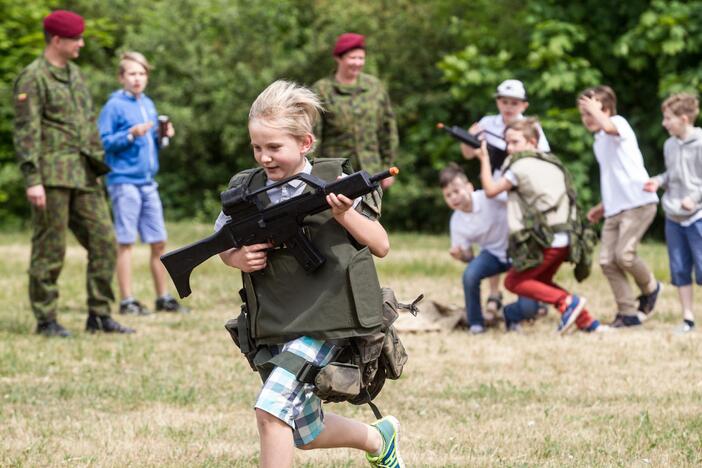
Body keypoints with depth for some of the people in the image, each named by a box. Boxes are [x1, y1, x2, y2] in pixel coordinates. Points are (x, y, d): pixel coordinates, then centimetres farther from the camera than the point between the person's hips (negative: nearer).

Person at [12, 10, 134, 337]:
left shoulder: (74, 74, 17)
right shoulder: (32, 78, -8)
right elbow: (26, 131, -13)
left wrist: (99, 164, 21)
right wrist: (32, 179, -19)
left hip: (82, 175, 8)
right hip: (52, 175, -8)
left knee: (103, 241, 4)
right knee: (50, 249, -2)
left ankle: (99, 315, 10)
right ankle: (45, 319, 6)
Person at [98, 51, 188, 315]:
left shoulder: (148, 105, 16)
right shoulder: (114, 106, -6)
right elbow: (103, 142, -11)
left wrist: (163, 136, 3)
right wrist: (131, 135, -20)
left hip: (148, 182, 7)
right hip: (124, 181, -7)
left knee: (159, 242, 8)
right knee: (126, 242, -4)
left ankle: (163, 298, 16)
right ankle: (127, 301, -1)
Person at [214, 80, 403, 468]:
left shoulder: (334, 182, -5)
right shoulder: (245, 190, 3)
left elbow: (381, 246, -2)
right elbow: (222, 245, 17)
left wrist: (346, 215, -19)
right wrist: (238, 259, -6)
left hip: (323, 321, -5)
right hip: (272, 328, 5)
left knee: (271, 408, -22)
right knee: (306, 434, 15)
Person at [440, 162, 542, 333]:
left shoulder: (489, 198, -23)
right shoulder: (456, 222, -7)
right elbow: (468, 257, 1)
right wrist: (459, 255, -22)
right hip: (494, 254, 3)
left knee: (528, 307, -20)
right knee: (470, 275, -32)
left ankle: (511, 315, 20)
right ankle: (475, 323, -7)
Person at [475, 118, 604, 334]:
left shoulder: (520, 166, -7)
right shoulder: (552, 163, 17)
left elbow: (490, 190, 3)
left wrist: (484, 159, 13)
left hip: (545, 242, -8)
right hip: (564, 240, 8)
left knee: (513, 281, 6)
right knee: (541, 282, 25)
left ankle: (566, 301, -12)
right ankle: (587, 321, 15)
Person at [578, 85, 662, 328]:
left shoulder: (619, 123, -5)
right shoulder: (599, 142, 22)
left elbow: (608, 126, -32)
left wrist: (593, 106, -18)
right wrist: (603, 206, 27)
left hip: (638, 203, -9)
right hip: (615, 209, 9)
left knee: (624, 254, -18)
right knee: (607, 261, -2)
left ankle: (650, 287, 11)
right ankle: (628, 313, 5)